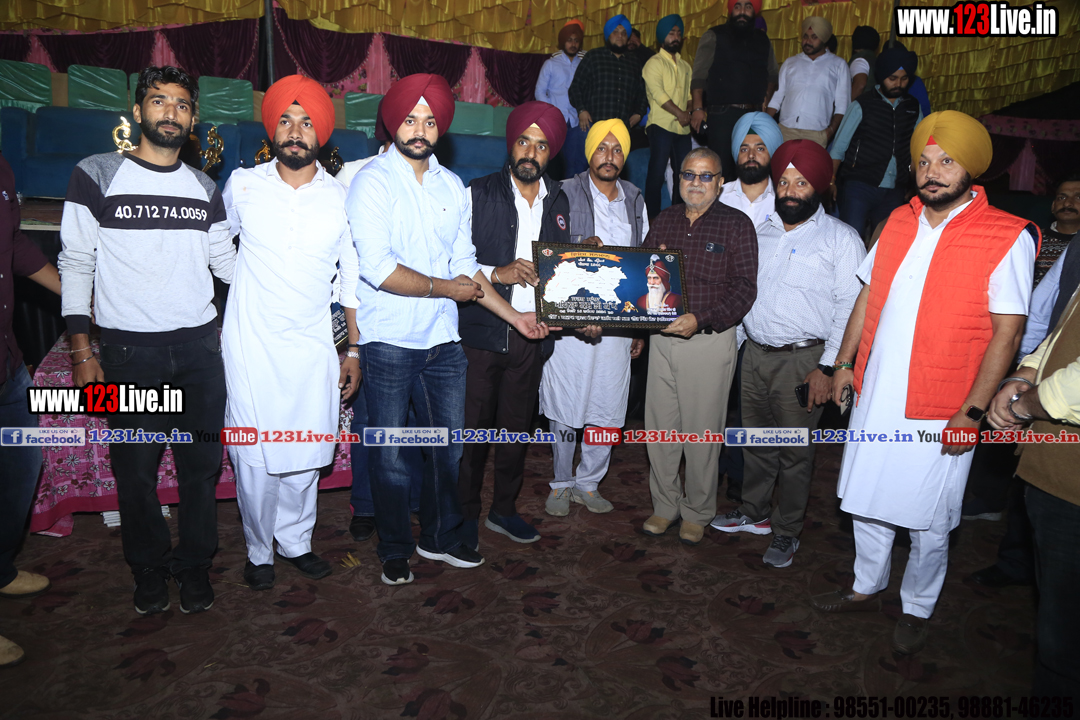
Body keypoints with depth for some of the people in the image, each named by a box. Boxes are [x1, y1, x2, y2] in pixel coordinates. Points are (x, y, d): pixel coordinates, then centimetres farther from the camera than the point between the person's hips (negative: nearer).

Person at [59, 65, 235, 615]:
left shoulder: (205, 189, 11)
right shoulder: (97, 176, 0)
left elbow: (227, 262, 17)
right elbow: (76, 263, -1)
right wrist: (81, 350, -5)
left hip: (199, 343, 3)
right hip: (129, 347, -2)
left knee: (201, 461, 6)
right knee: (135, 466, 6)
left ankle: (194, 563, 25)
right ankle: (148, 569, 27)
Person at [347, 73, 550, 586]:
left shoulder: (452, 186, 12)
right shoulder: (373, 181, -6)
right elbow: (377, 268, -17)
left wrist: (514, 315, 10)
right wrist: (446, 288, -10)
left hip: (443, 341, 5)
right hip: (389, 343, -5)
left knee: (450, 446, 13)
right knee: (390, 456, 6)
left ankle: (440, 538, 32)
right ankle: (395, 550, 26)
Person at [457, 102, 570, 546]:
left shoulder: (559, 203, 12)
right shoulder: (479, 194, -1)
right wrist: (496, 273, -21)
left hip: (531, 337, 4)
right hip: (481, 332, -4)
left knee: (518, 426, 13)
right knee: (473, 426, 2)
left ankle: (504, 509, 30)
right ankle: (466, 514, 20)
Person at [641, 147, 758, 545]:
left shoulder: (737, 225, -2)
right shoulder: (665, 220, 12)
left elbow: (744, 289, -9)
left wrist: (701, 320, -20)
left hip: (710, 340, -4)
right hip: (662, 337, 4)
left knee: (702, 431, 5)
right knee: (660, 426, 8)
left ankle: (697, 512, 23)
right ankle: (664, 505, 26)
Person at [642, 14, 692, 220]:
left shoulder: (684, 66, 20)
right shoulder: (654, 63, -1)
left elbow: (689, 93, 19)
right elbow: (658, 93, -12)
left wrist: (688, 112, -2)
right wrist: (679, 113, -14)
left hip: (682, 127, 6)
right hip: (661, 125, -6)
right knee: (657, 172, -5)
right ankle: (652, 216, 2)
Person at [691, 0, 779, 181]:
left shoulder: (763, 40, 17)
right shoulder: (713, 37, 3)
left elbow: (773, 74, 23)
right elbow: (699, 76, -4)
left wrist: (766, 99, 5)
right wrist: (697, 108, -14)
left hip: (754, 115, 4)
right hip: (722, 115, -4)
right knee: (722, 168, -7)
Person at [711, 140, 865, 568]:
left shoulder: (841, 239, -4)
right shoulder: (762, 232, 12)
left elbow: (850, 308, -9)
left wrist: (827, 368, -14)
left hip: (802, 360, -5)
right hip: (754, 352, 5)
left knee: (794, 451, 5)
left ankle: (786, 532, 22)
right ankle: (754, 513, 35)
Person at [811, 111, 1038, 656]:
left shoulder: (1008, 238, -9)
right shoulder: (900, 221, 7)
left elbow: (1007, 333, -11)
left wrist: (971, 413, -15)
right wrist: (844, 361, 8)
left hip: (938, 413, -4)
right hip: (874, 398, 5)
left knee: (929, 523, 10)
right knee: (868, 504, 17)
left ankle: (916, 609, 33)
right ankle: (866, 588, 38)